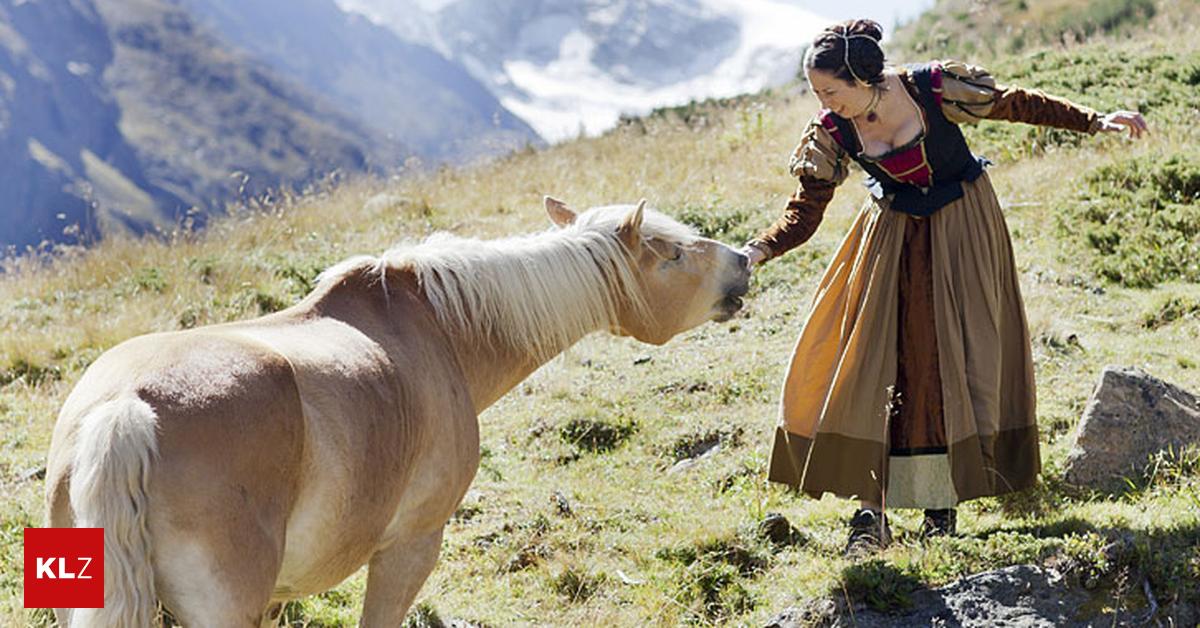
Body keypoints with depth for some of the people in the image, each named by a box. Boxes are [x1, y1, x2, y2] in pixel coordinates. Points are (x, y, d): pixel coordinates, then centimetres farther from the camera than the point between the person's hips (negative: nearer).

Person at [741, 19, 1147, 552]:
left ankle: (943, 500, 6)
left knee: (957, 355, -3)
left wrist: (1094, 122, -6)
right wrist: (756, 253, -29)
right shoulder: (830, 133, -15)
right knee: (869, 358, -8)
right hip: (893, 237, 2)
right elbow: (803, 213, -11)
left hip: (962, 228, -2)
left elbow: (1015, 104, -8)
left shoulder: (936, 87, -22)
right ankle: (871, 507, -6)